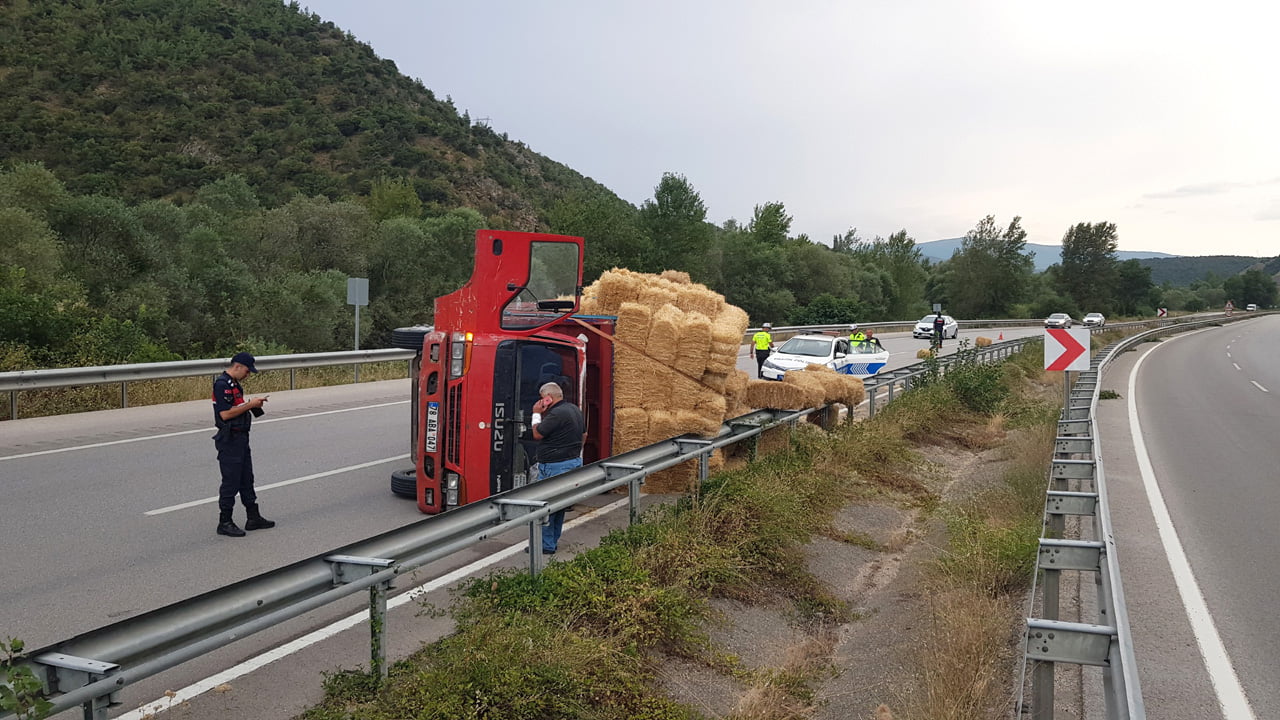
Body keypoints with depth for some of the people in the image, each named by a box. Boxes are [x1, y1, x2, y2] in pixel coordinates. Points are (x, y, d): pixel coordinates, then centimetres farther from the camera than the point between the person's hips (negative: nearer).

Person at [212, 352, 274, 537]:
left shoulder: (234, 384, 15)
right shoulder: (222, 384, -17)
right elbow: (225, 414, -24)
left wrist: (253, 405, 6)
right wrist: (249, 404, -18)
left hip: (241, 437, 10)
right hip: (229, 440, -10)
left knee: (246, 480, 14)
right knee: (231, 482, -3)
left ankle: (253, 518, 22)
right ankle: (224, 523, 6)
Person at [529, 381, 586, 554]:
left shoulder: (557, 414, -20)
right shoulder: (575, 410, 12)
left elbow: (537, 434, -12)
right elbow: (584, 435, 21)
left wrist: (537, 414, 0)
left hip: (555, 467, -10)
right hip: (574, 462, 10)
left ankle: (546, 545, 0)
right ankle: (553, 541, 24)